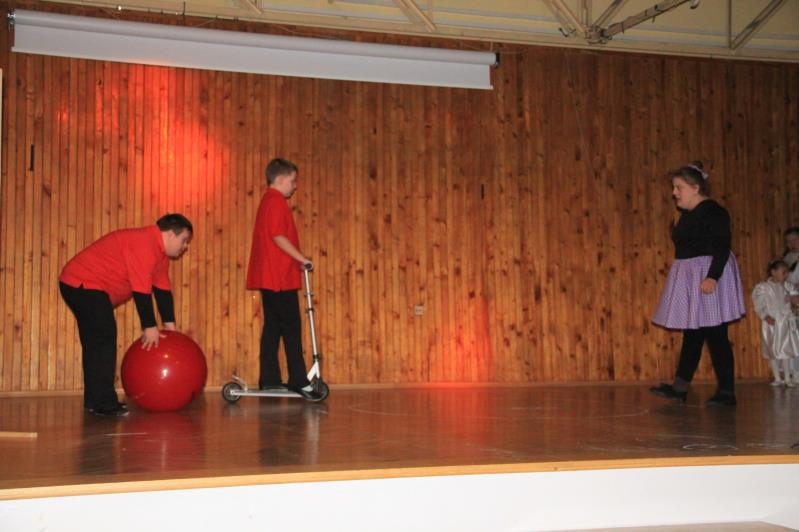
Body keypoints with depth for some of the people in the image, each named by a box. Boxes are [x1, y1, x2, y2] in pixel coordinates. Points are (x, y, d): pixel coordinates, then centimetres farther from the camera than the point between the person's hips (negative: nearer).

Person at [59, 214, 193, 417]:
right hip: (84, 285, -11)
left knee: (95, 344, 14)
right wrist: (150, 327, -20)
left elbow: (163, 289, 12)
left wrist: (170, 325, 8)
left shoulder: (160, 252, 10)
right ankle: (104, 403, -13)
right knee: (104, 341, -14)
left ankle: (94, 400, 21)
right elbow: (141, 289, -25)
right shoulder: (144, 244, -23)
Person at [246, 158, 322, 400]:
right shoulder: (277, 201, -11)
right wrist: (302, 258, -15)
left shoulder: (268, 201, 20)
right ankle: (299, 381, -4)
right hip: (280, 277, -10)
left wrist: (297, 260, 17)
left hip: (269, 277, 10)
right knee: (292, 328, -7)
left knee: (273, 326, 10)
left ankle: (269, 381, 13)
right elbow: (278, 237, -20)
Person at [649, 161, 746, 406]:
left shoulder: (713, 211, -13)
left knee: (715, 336, -4)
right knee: (692, 335, 10)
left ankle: (727, 392, 3)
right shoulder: (687, 214, 13)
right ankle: (680, 388, 13)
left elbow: (723, 247, -19)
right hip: (689, 278, 9)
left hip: (709, 277, -9)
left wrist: (713, 276, -28)